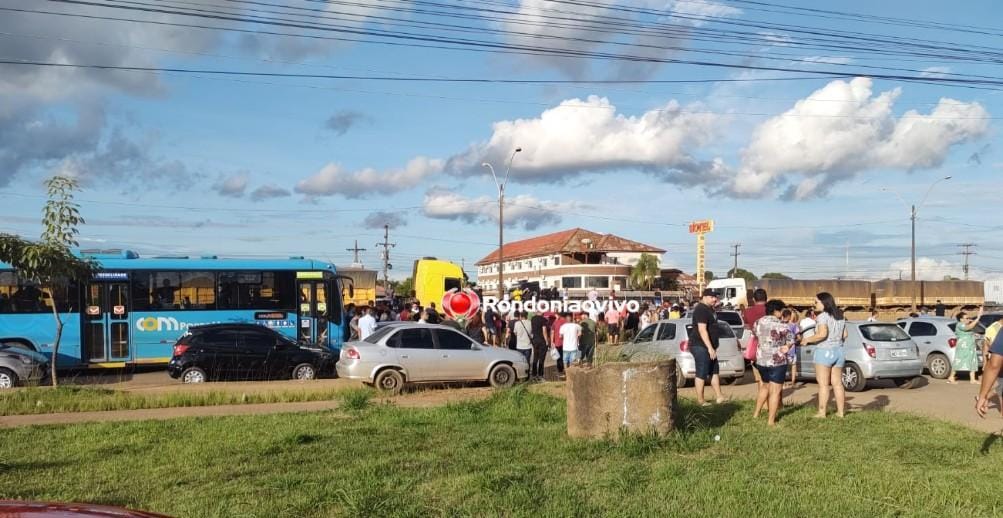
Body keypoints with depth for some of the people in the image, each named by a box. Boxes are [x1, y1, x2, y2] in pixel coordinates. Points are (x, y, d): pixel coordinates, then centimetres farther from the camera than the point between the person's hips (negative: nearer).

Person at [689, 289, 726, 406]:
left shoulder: (709, 309, 15)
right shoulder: (701, 309, -18)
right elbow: (702, 330, -25)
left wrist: (712, 347, 24)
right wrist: (710, 348, -27)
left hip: (708, 346, 11)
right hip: (700, 346, -11)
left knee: (715, 372, 14)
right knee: (702, 374, -5)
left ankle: (719, 397, 20)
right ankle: (700, 401, 2)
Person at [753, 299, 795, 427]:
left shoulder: (758, 322, 2)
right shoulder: (782, 325, -14)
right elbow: (791, 341, -6)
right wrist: (786, 347, 12)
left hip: (761, 360, 6)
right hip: (777, 361, -6)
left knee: (765, 385, 26)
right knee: (775, 391, 2)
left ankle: (756, 413, 30)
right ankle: (771, 421, 2)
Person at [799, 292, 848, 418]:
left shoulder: (823, 316, -13)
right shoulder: (840, 316, 11)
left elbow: (822, 334, -23)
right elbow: (844, 335, 13)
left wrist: (807, 340, -12)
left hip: (824, 351, -8)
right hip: (838, 351, 8)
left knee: (823, 384, -3)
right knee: (837, 383, 12)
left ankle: (822, 412, -2)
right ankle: (841, 411, 15)